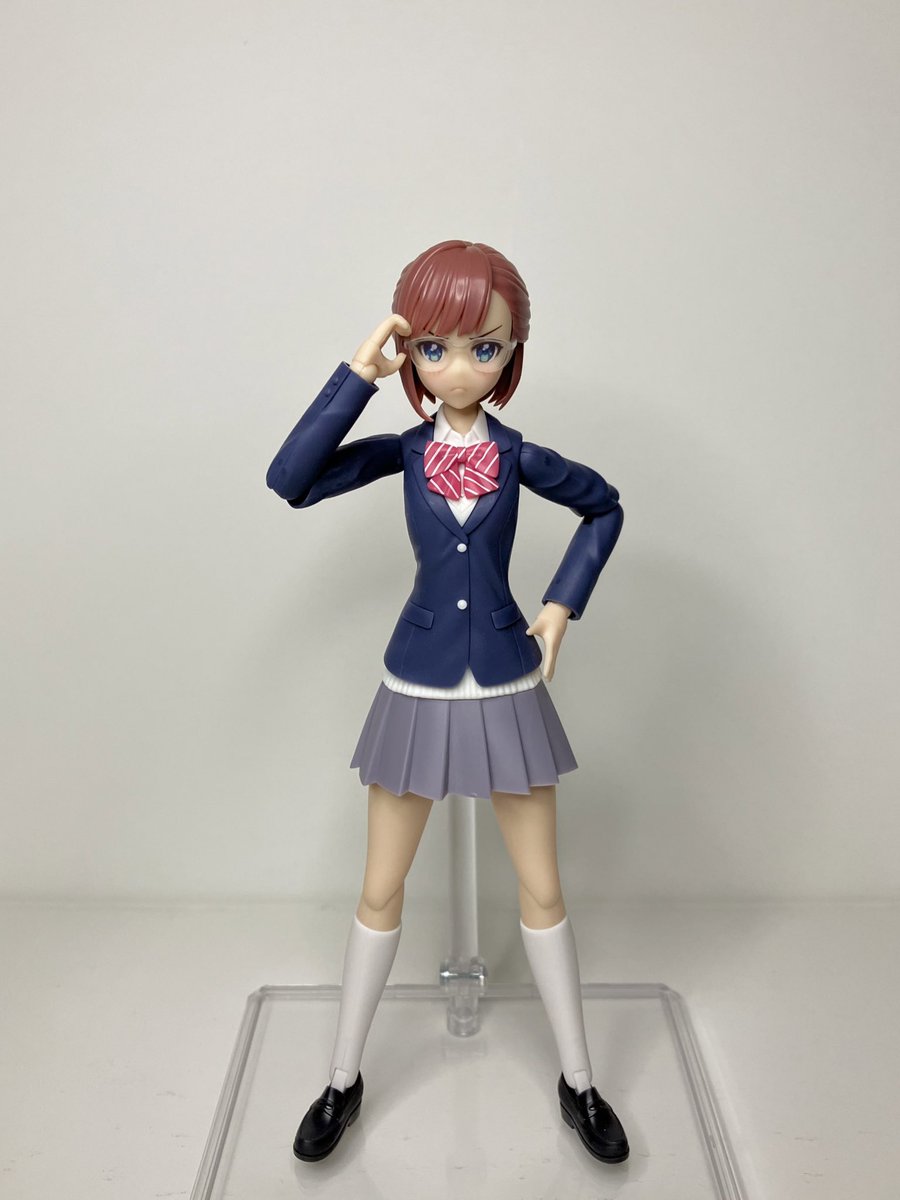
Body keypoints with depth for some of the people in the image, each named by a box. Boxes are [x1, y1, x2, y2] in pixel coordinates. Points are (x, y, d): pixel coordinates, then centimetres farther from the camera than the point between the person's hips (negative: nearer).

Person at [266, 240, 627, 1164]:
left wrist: (563, 604, 2)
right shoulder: (406, 450, -5)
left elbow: (605, 508, 11)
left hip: (508, 690, 0)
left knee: (542, 889, 12)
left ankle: (579, 1083, 33)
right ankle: (342, 1081, 34)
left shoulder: (519, 456, -5)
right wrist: (358, 373, -19)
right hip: (417, 690, 0)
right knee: (380, 891, 12)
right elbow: (290, 479, -19)